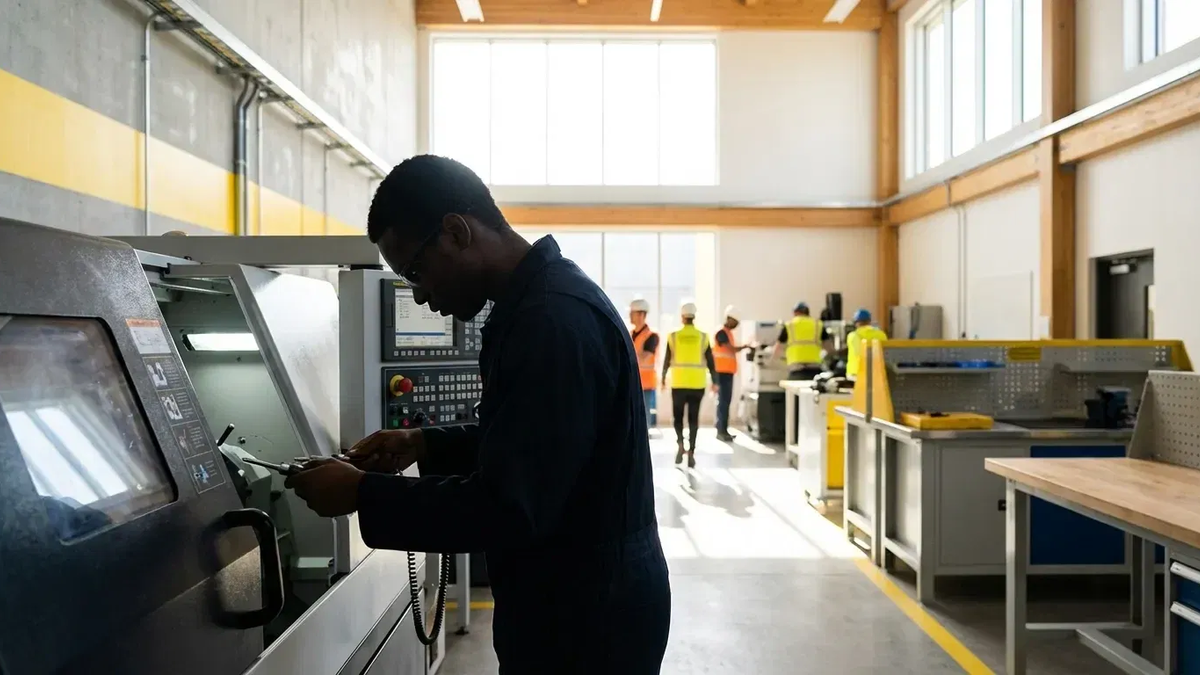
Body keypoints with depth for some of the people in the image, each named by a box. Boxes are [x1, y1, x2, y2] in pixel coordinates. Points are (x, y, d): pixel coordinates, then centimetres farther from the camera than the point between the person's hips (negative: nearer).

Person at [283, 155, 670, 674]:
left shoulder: (553, 320, -27)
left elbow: (508, 508, -28)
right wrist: (425, 445, 6)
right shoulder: (541, 299, 6)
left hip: (586, 618, -9)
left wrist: (361, 494, -18)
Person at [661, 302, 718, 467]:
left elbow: (666, 360, 2)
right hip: (697, 383, 1)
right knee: (693, 418, 6)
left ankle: (680, 443, -10)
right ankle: (691, 451, 2)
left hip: (678, 383, 0)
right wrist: (714, 381, 9)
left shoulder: (673, 336, -1)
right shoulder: (703, 337, 1)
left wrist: (663, 379, 13)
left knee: (678, 416, 12)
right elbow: (710, 361, 1)